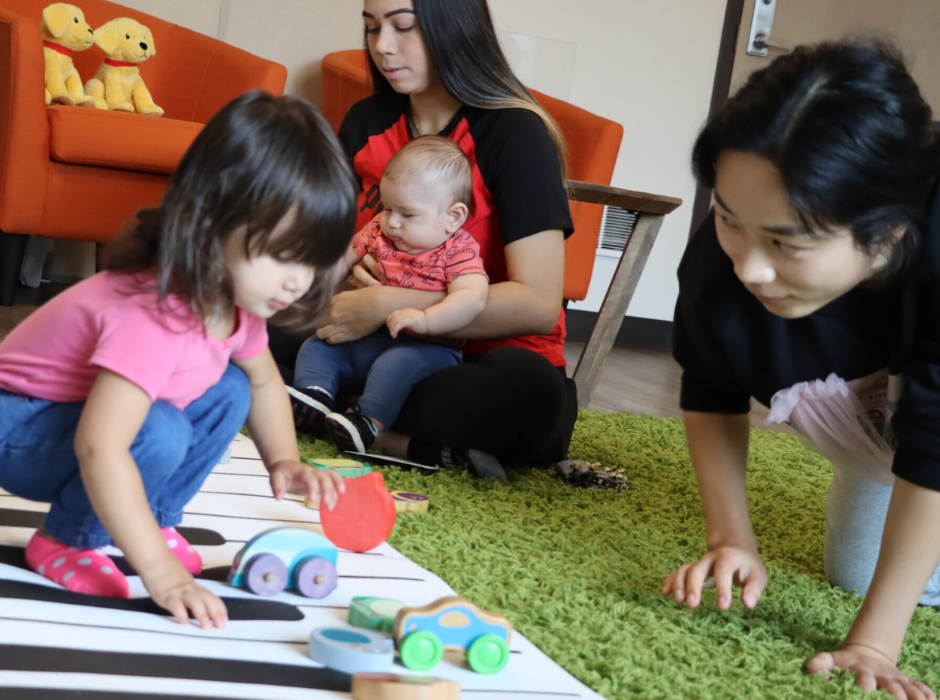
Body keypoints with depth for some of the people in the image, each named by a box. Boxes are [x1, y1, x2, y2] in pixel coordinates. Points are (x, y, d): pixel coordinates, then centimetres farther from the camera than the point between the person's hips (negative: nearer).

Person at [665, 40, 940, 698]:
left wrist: (874, 643, -39)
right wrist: (731, 538, -19)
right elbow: (712, 397, -13)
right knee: (857, 574, 12)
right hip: (879, 407, 4)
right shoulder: (719, 263, -34)